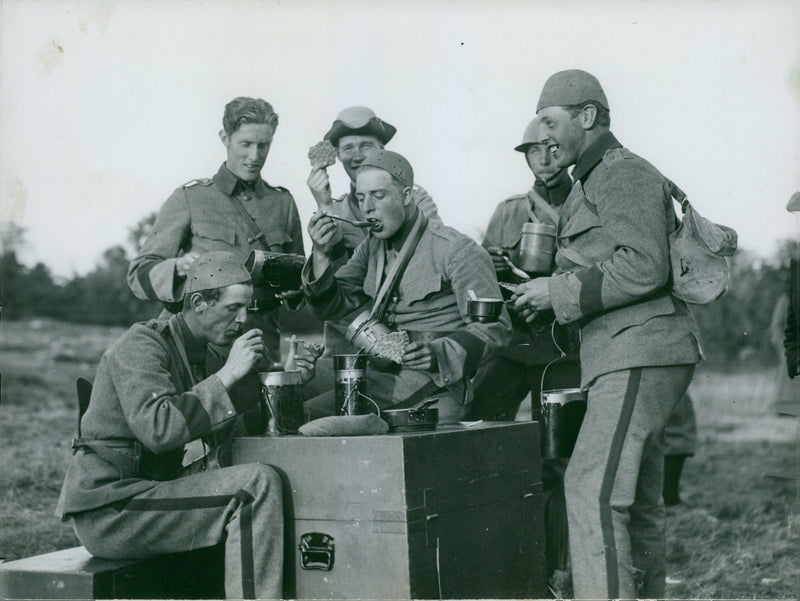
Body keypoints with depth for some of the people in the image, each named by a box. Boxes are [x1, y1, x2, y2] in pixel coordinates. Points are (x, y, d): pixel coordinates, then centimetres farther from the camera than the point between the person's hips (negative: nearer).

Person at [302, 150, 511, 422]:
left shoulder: (457, 251, -6)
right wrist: (321, 256, -6)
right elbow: (331, 308, 11)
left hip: (434, 388, -6)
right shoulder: (371, 249, 15)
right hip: (382, 379, 7)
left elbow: (494, 326, -9)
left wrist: (439, 352, -24)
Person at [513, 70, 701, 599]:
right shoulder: (594, 183, 25)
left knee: (593, 488, -18)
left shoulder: (624, 174, -7)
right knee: (639, 500, 13)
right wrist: (544, 299, 12)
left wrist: (559, 290, -13)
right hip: (632, 357, 11)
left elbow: (644, 268, -19)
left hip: (640, 355, -11)